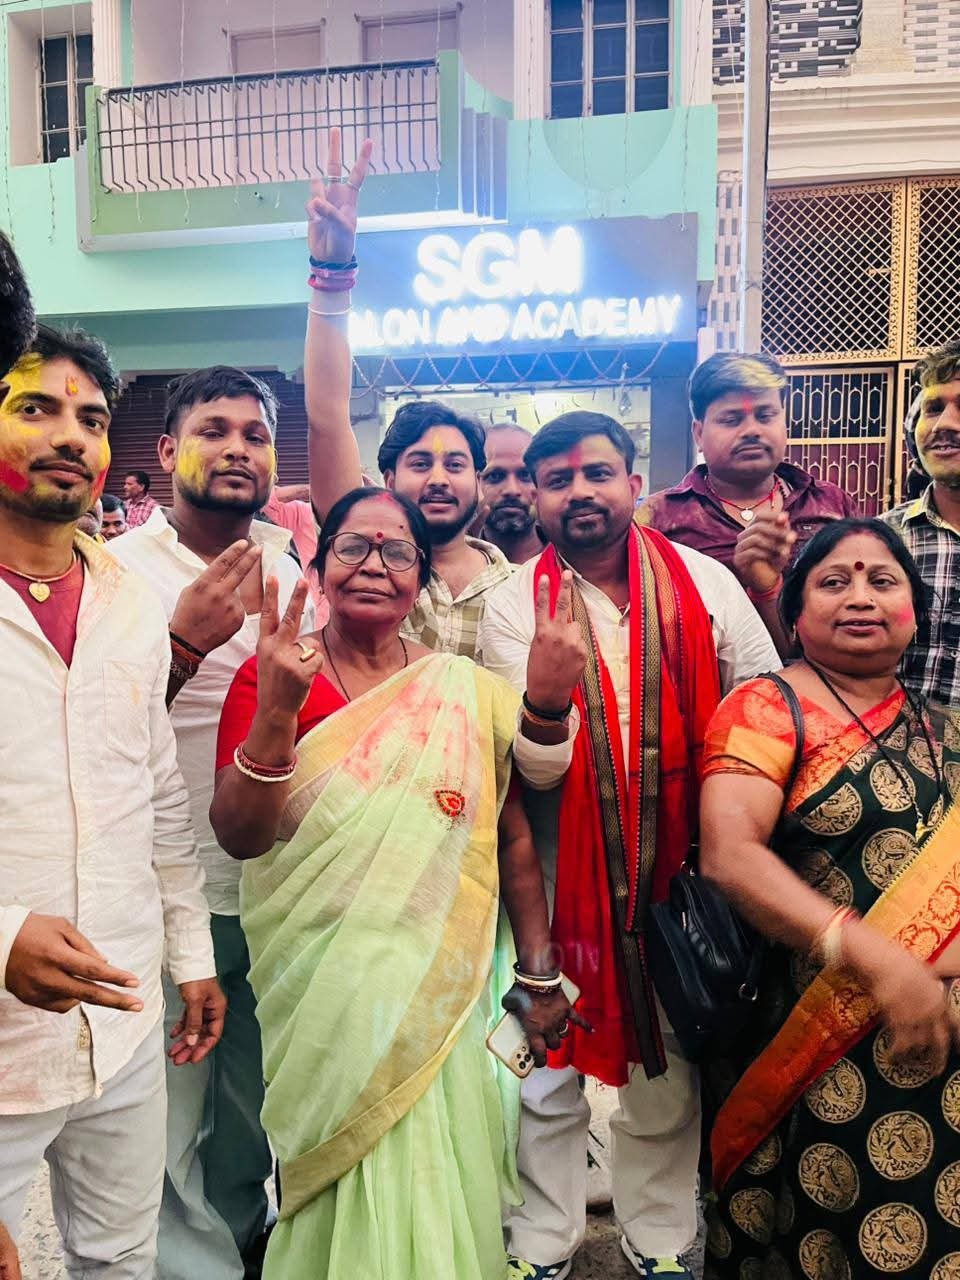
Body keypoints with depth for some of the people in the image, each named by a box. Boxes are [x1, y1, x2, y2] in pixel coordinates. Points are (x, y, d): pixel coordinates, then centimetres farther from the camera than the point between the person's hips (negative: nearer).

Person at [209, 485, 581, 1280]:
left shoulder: (470, 692, -1)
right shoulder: (269, 680, -4)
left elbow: (515, 837, 3)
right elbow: (239, 835, -14)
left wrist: (538, 978, 4)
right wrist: (277, 708, -28)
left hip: (443, 986, 2)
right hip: (318, 983, -1)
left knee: (440, 1184, 11)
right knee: (342, 1179, 8)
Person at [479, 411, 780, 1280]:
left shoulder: (704, 582, -5)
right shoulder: (516, 605, -7)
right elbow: (535, 772, -13)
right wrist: (545, 698, -36)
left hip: (681, 864, 1)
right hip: (564, 872, -1)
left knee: (667, 1073, 16)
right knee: (550, 1072, 11)